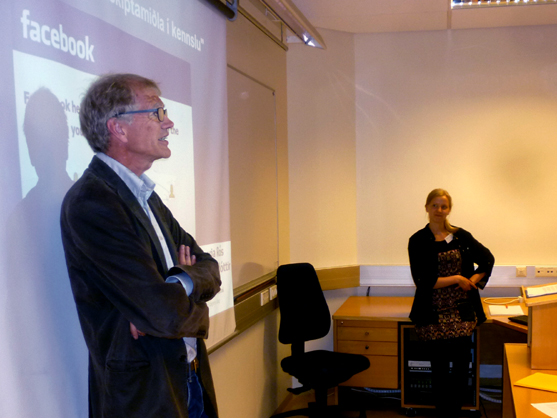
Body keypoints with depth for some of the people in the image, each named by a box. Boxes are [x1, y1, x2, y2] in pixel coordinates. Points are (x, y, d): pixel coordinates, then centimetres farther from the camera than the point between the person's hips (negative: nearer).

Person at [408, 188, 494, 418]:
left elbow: (488, 259, 18)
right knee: (439, 363, -6)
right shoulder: (418, 241, 1)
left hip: (461, 309, 2)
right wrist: (456, 279, -7)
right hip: (433, 313, -2)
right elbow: (423, 281, -5)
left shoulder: (461, 236, 9)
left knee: (462, 359, -11)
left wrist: (473, 281, 4)